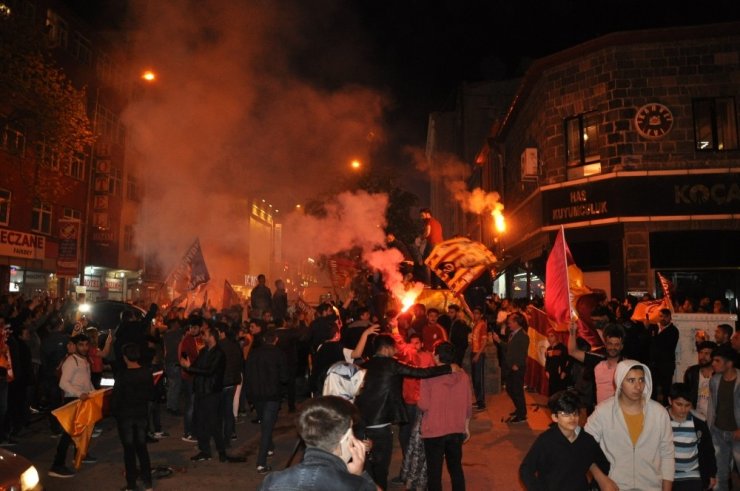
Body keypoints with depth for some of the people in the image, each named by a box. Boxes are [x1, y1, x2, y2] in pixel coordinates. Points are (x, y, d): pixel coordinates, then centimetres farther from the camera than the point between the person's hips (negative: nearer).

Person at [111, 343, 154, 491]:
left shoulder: (123, 376, -18)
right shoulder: (147, 374, -6)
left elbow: (115, 398, -14)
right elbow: (151, 395, 2)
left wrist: (114, 412, 3)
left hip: (125, 415, -3)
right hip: (141, 414, 3)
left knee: (129, 449, 8)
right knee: (142, 447, 14)